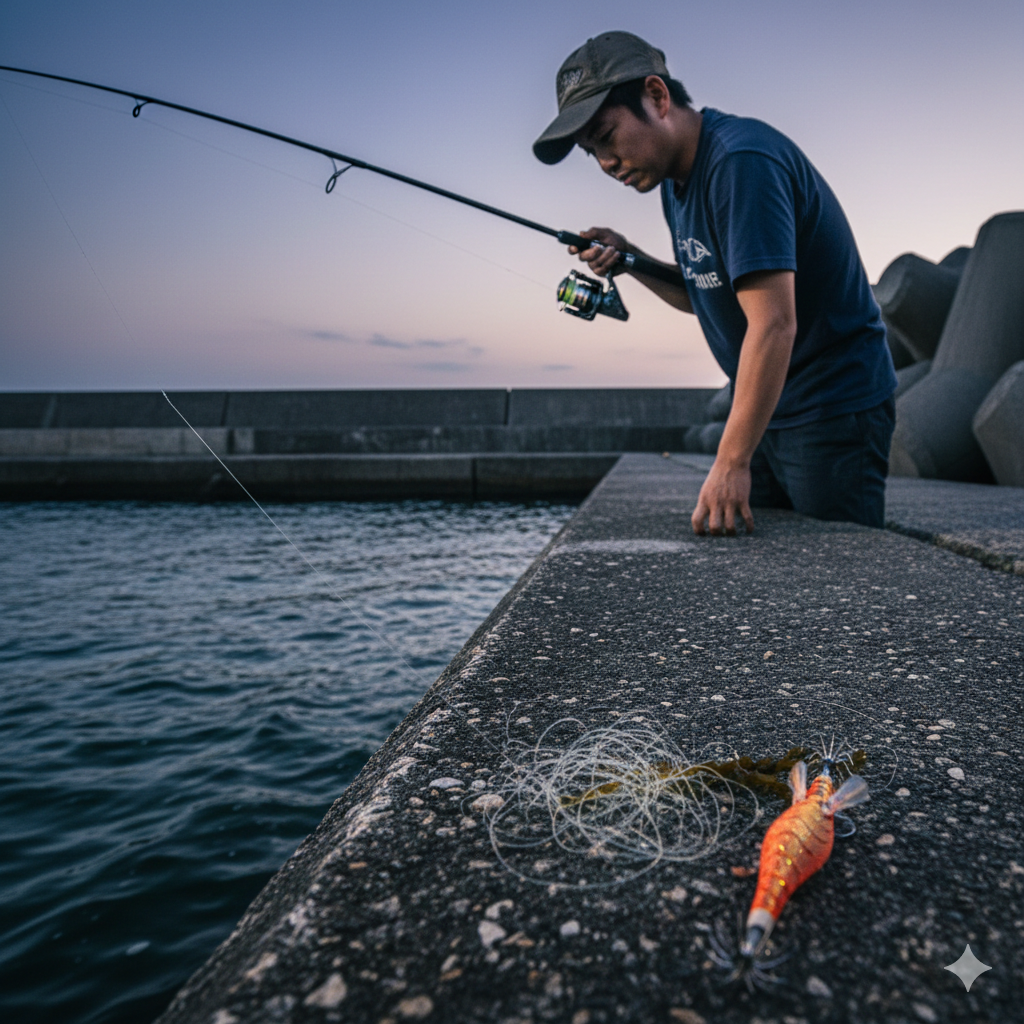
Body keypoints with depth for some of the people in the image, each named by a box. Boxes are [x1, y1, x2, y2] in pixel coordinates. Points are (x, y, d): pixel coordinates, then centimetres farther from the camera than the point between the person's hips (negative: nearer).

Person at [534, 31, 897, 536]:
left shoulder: (742, 161, -22)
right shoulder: (675, 179, 8)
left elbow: (774, 324, -29)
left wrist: (731, 462, -30)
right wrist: (629, 261, 2)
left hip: (833, 406, -9)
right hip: (764, 407, 9)